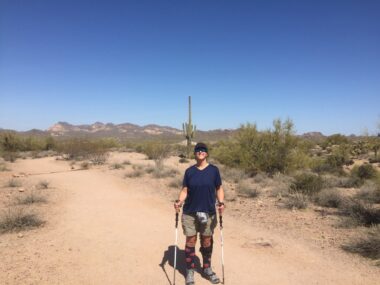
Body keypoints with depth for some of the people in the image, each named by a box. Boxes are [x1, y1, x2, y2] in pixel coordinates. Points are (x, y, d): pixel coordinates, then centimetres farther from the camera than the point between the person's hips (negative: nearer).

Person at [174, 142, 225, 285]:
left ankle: (207, 269, 32)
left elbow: (219, 189, 3)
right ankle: (190, 271, 22)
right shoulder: (189, 171, 1)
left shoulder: (213, 170, -1)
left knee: (207, 241, 11)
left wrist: (221, 202, -13)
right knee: (190, 241, 5)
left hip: (209, 213, 0)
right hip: (190, 213, 0)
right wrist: (179, 201, -14)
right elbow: (184, 190, 3)